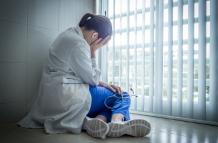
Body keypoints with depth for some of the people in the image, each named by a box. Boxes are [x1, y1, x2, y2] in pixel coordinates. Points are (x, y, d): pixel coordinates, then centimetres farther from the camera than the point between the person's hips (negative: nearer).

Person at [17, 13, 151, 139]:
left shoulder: (72, 34, 15)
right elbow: (92, 79, -11)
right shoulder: (78, 43, -17)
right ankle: (116, 124, -30)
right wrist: (93, 53, -3)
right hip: (67, 96, -10)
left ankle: (98, 121, -21)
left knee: (111, 102, 9)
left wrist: (103, 84, 9)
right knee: (122, 97, -3)